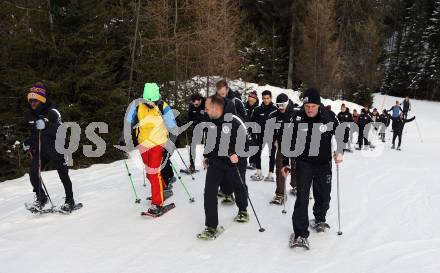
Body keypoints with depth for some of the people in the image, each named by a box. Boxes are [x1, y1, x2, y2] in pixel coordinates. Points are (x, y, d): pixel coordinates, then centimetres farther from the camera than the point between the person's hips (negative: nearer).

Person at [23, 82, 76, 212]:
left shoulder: (52, 112, -12)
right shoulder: (30, 115, 9)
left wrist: (46, 126, -37)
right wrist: (27, 142, 7)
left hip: (56, 149, -5)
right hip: (40, 150, 5)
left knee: (63, 175, 1)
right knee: (33, 173, -12)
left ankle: (70, 200, 18)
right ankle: (41, 197, 11)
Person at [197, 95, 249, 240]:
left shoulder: (233, 121, -21)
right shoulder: (211, 122, 2)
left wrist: (235, 153, -24)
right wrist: (206, 156, 18)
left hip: (235, 163, -4)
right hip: (216, 162, 4)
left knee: (239, 188, 20)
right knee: (209, 192, -10)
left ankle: (242, 210, 51)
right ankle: (211, 227, -2)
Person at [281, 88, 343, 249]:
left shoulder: (329, 117, -10)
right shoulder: (298, 118, -10)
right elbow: (290, 142, 0)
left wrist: (339, 151, -9)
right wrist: (286, 163, 4)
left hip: (324, 164, 2)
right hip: (304, 164, -1)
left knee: (323, 197, 15)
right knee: (302, 198, -9)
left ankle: (320, 219, 44)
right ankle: (300, 234, -1)